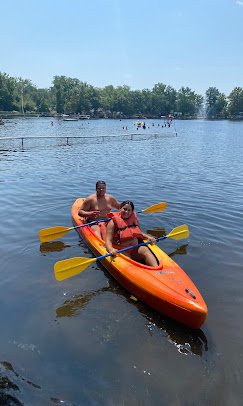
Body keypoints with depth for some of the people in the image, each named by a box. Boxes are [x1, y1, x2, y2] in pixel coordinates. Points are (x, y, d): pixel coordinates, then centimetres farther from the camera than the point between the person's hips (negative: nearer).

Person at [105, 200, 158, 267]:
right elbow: (108, 240, -10)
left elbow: (139, 233, 26)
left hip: (135, 249, 4)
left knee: (145, 249, -24)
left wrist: (148, 237, 6)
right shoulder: (113, 222, -3)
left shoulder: (134, 220, 13)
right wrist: (111, 249, -31)